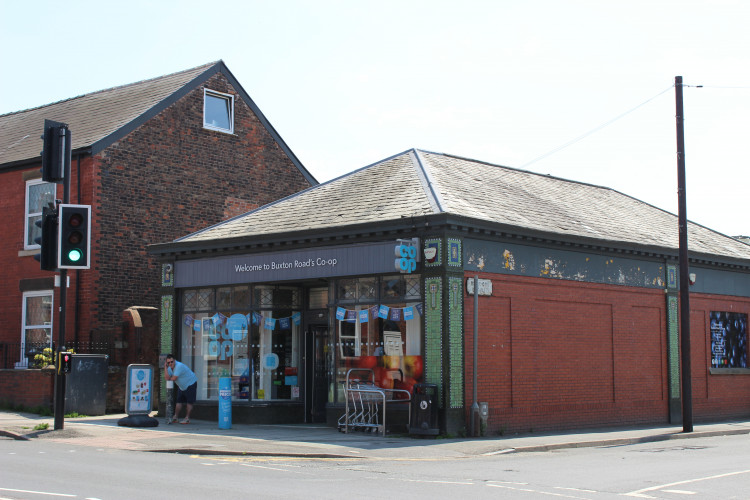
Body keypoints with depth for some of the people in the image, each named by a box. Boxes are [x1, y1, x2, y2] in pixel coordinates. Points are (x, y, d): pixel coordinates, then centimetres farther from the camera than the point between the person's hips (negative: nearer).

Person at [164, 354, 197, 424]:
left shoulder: (179, 366, -29)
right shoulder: (170, 367, -1)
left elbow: (174, 378, -29)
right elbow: (167, 377, -14)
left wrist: (170, 378, -7)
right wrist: (165, 367, -19)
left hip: (190, 384, -8)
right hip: (182, 386, 8)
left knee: (189, 402, -6)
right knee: (179, 401, 7)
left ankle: (187, 418, -5)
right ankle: (176, 417, 11)